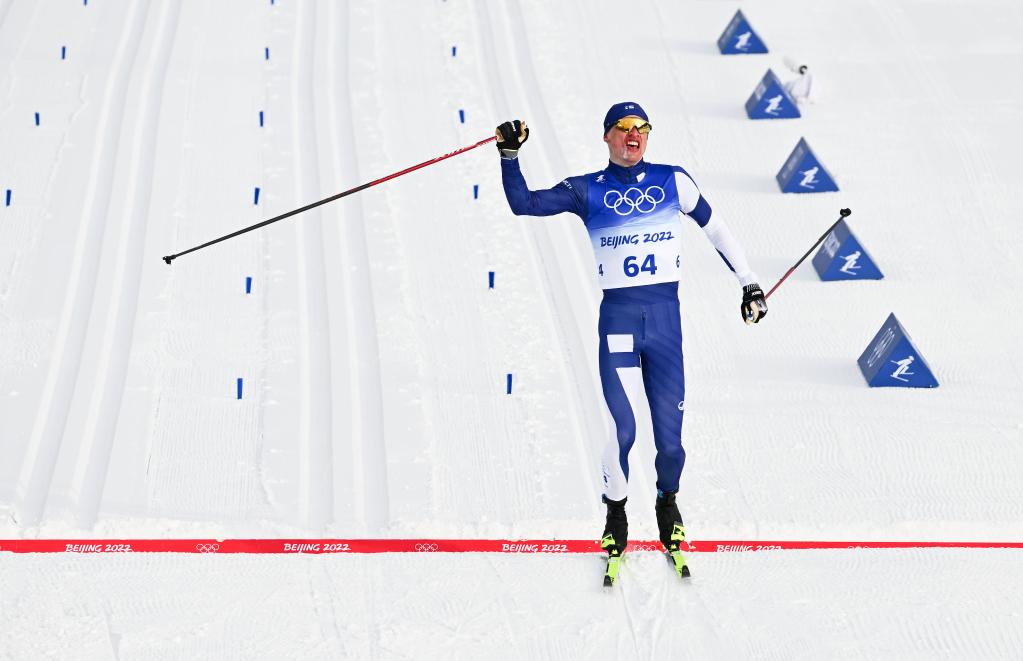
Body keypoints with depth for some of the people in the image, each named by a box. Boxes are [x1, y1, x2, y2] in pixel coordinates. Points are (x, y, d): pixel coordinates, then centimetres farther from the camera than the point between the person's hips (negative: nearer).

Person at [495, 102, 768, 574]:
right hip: (617, 315, -1)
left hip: (665, 313, 1)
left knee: (670, 427, 0)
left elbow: (715, 229, 16)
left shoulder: (672, 181, 7)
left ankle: (668, 504, 26)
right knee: (621, 426, -10)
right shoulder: (586, 190, 5)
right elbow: (523, 204, 0)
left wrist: (748, 282, 16)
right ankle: (616, 514, 11)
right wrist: (509, 154, -11)